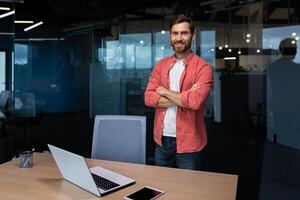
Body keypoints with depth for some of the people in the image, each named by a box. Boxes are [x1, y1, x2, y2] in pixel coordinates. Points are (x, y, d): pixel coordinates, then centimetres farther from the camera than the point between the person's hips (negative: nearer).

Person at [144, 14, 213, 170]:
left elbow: (195, 102, -24)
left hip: (188, 142, -4)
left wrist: (165, 92, -11)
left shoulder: (203, 67, -9)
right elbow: (148, 98, -5)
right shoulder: (161, 65, 6)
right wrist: (183, 97, -15)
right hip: (161, 139, 5)